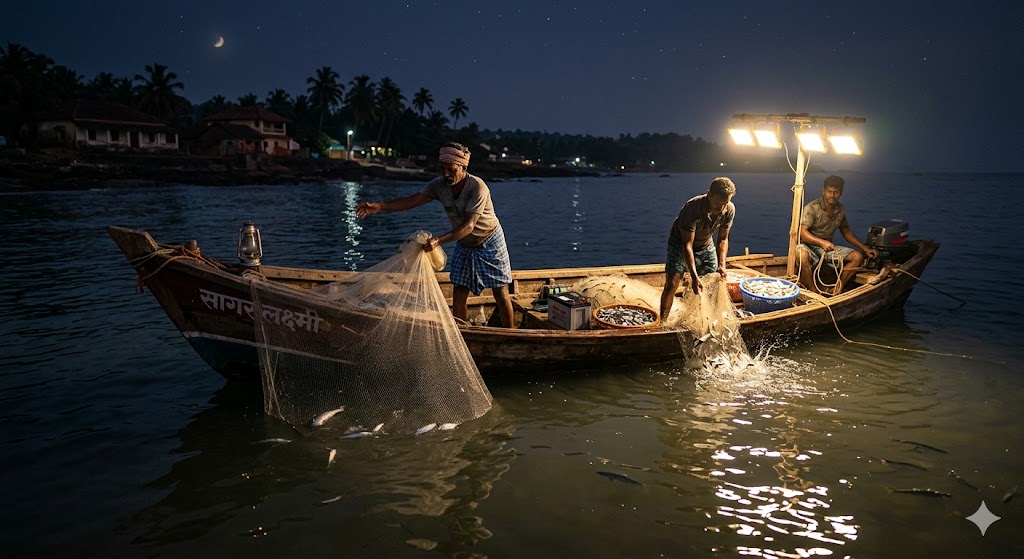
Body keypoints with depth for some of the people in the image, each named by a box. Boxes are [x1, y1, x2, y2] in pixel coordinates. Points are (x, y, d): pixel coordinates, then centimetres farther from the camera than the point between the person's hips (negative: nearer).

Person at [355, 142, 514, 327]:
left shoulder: (477, 187, -29)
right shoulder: (440, 185, -12)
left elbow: (468, 225, -36)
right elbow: (411, 200, -19)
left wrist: (439, 240, -48)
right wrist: (379, 206, -34)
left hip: (489, 242, -5)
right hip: (464, 244, 5)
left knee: (501, 294, 1)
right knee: (458, 295, 2)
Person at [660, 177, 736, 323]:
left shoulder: (729, 210, -20)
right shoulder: (692, 208, -37)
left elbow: (723, 239, -7)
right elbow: (687, 245, -36)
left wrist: (722, 265, -22)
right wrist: (694, 277, -43)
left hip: (706, 245, 5)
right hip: (681, 244, -5)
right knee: (672, 284, -17)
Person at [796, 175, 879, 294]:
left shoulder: (841, 210, 5)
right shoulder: (812, 208, -16)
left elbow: (846, 232, 17)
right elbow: (803, 232, -24)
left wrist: (865, 248, 11)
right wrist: (822, 242, -39)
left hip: (828, 248, 7)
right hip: (809, 246, -7)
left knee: (858, 256, -9)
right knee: (802, 256, -41)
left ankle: (836, 290, -16)